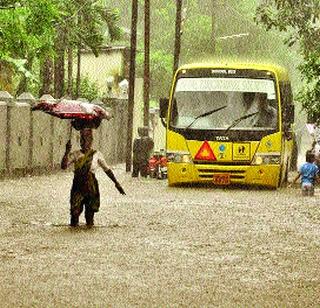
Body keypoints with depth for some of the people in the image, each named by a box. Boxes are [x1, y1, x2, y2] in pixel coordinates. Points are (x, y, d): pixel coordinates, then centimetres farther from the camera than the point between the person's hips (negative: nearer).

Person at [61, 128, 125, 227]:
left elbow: (107, 169, 7)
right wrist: (67, 151, -18)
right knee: (75, 210, -3)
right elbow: (64, 166, -7)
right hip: (78, 186, 0)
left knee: (90, 211, 1)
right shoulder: (75, 155, 3)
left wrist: (116, 183, 3)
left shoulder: (96, 154, 2)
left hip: (91, 186, 0)